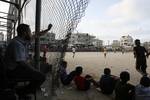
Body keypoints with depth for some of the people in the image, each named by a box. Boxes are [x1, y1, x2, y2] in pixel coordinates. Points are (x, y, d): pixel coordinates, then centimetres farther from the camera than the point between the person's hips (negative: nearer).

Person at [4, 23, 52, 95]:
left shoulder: (24, 40, 3)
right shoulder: (17, 44, -24)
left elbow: (37, 35, 16)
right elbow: (22, 63, -26)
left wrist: (48, 29, 18)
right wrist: (35, 70, -14)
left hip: (19, 68, 10)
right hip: (14, 71, -10)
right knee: (41, 77, -17)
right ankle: (21, 93, 0)